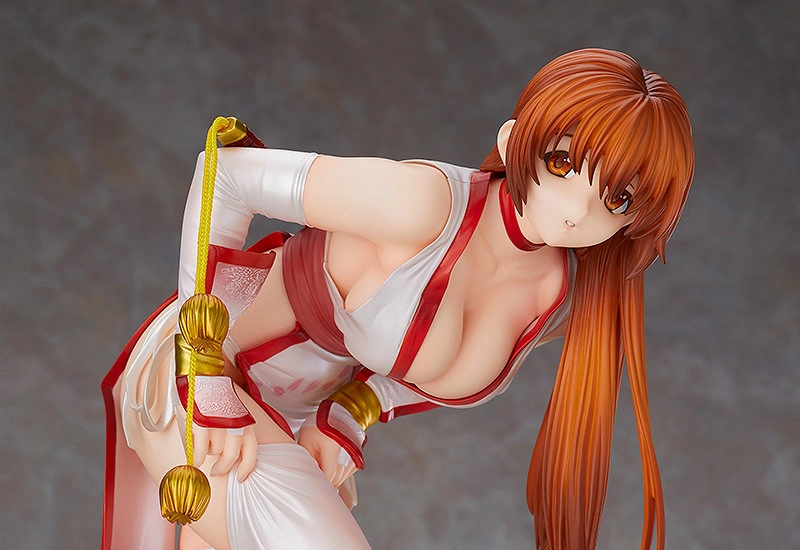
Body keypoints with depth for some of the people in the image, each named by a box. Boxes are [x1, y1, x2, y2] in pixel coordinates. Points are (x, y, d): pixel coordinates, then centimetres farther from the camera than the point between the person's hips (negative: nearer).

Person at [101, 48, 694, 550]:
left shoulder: (561, 299, -11)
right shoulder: (423, 202, -34)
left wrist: (347, 417, -7)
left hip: (295, 412, 7)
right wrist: (210, 390, -26)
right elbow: (223, 175, -26)